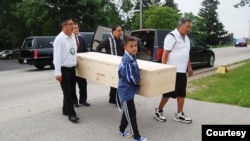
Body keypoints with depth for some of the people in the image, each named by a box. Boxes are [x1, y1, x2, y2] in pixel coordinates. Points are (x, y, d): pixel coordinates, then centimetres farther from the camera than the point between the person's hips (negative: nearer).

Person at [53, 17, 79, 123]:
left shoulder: (72, 36, 7)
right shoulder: (59, 39, -16)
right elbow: (57, 56, -18)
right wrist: (58, 72, -20)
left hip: (72, 68, 8)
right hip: (64, 69, -8)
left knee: (71, 91, 15)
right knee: (67, 92, 0)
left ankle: (66, 110, 31)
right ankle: (71, 114, 8)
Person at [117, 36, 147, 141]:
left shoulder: (133, 58, 5)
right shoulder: (126, 61, -24)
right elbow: (130, 78, -24)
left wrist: (137, 81, 4)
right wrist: (138, 82, -8)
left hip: (129, 90, 9)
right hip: (126, 91, -9)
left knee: (127, 112, 21)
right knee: (131, 114, 2)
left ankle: (122, 130, 37)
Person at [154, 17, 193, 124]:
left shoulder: (186, 38, 14)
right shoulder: (171, 36, -13)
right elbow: (165, 54, -17)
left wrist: (189, 67, 19)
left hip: (182, 71, 9)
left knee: (182, 93, 11)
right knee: (168, 93, 2)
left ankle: (179, 115, 22)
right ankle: (158, 111, 20)